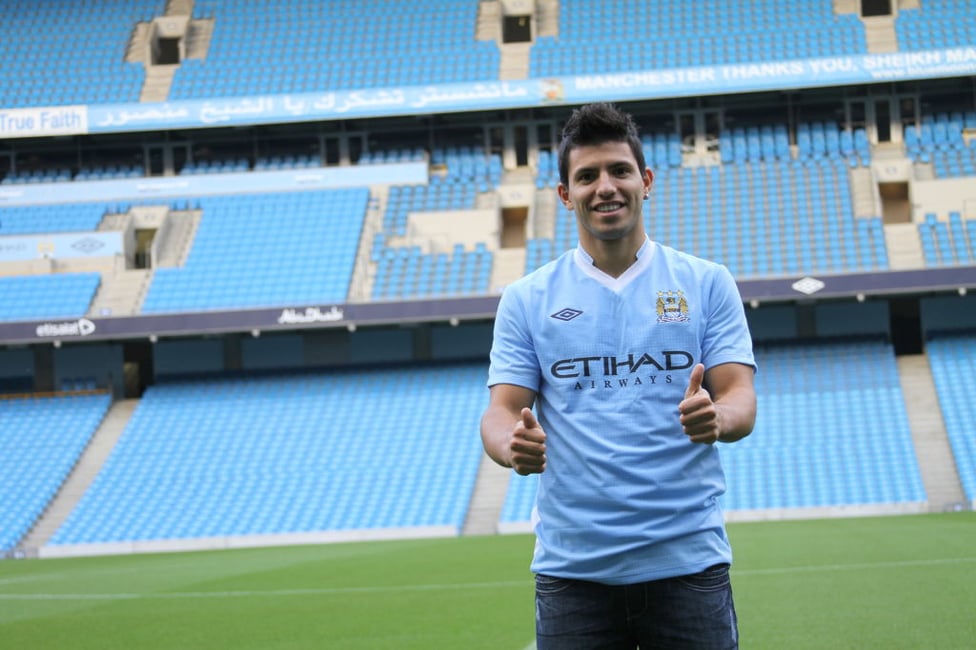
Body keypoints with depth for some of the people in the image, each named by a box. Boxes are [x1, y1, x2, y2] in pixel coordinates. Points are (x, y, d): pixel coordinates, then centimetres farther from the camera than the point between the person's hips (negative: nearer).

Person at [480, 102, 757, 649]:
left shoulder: (707, 283, 6)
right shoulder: (526, 300, 8)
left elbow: (740, 401, 0)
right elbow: (502, 410, 2)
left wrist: (716, 417, -24)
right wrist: (513, 444, -22)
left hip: (688, 561, 0)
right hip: (571, 568, 1)